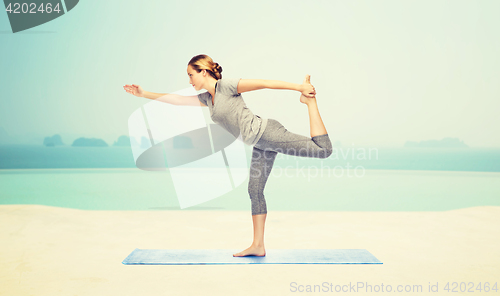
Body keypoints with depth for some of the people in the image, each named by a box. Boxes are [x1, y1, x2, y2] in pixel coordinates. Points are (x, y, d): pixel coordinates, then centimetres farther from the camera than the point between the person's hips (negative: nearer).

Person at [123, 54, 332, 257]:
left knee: (323, 149, -17)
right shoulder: (207, 98, 17)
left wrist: (299, 87, -14)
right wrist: (144, 94, 23)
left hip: (266, 132, -8)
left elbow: (265, 83, -11)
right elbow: (176, 99, 23)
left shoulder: (226, 86, -7)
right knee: (255, 190, 6)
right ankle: (257, 245, 11)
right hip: (260, 144, 8)